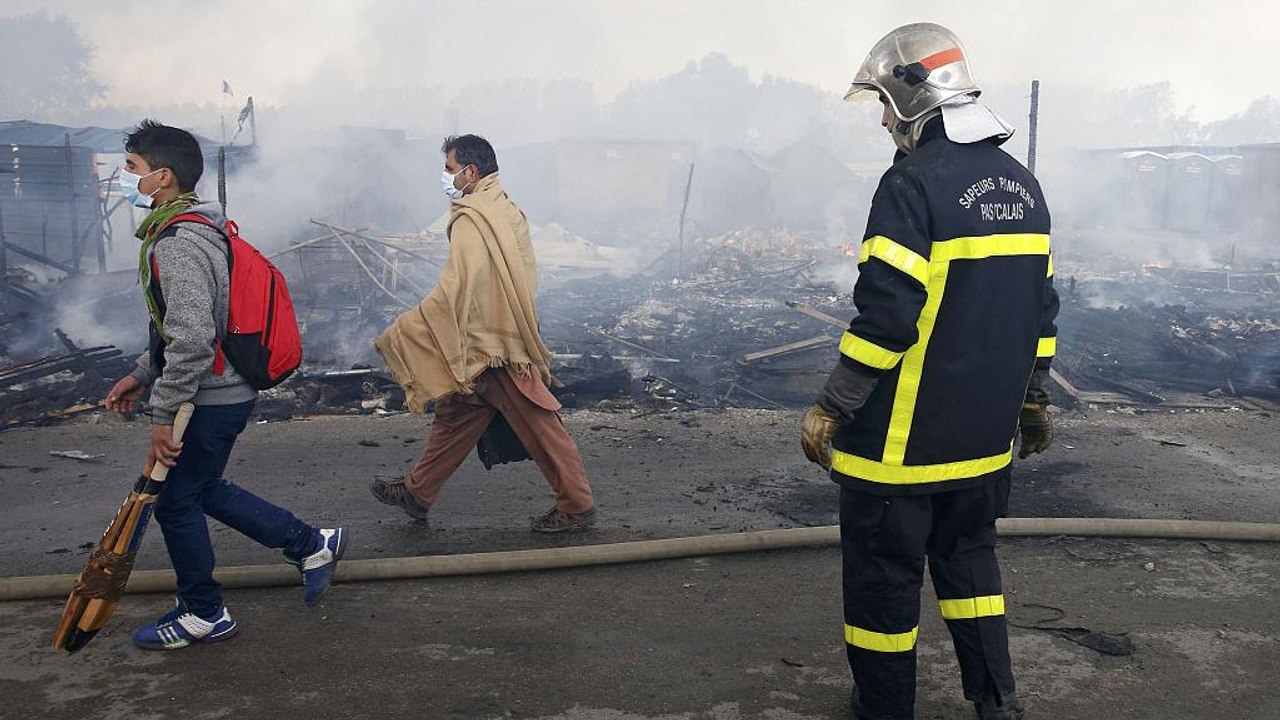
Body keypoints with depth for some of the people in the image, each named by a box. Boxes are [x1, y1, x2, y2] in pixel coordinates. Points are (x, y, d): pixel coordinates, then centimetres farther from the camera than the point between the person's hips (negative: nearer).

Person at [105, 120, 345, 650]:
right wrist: (141, 375, 22)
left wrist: (163, 415, -23)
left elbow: (192, 340, -30)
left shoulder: (177, 244, -23)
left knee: (176, 501, 6)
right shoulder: (188, 229, 12)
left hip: (209, 400, -10)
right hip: (225, 390, 10)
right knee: (202, 489, 21)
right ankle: (312, 546, 27)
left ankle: (203, 615, 24)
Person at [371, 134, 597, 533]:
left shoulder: (472, 221, -19)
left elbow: (453, 291, -25)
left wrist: (399, 334, -17)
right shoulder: (506, 210, 10)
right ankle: (416, 492, 29)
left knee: (538, 427, 0)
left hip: (490, 347, -10)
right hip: (507, 334, 10)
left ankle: (576, 505, 11)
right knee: (454, 419, 17)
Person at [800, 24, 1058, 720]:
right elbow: (1039, 304, 13)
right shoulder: (1022, 185, 8)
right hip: (984, 436, 8)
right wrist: (1031, 397, 22)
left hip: (902, 437, -8)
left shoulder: (913, 184, -17)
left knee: (883, 570, 8)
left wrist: (831, 409, -15)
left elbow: (884, 316, -22)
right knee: (968, 555, 22)